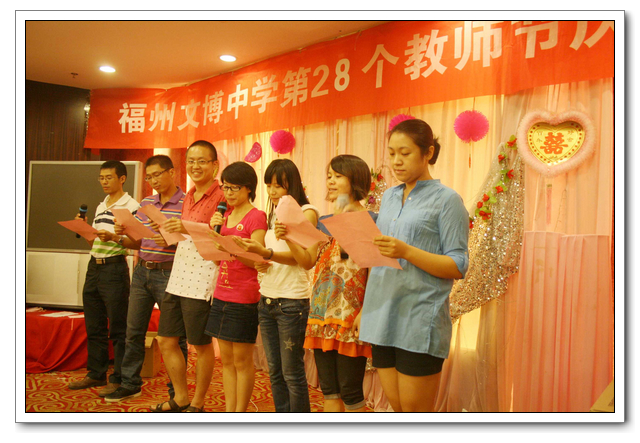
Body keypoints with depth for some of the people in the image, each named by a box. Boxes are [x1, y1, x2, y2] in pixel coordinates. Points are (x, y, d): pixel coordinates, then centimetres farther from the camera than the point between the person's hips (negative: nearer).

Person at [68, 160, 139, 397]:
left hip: (114, 268, -8)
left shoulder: (131, 206, -6)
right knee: (94, 326, 13)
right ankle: (96, 374, 24)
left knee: (118, 328, -2)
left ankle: (119, 379, 5)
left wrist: (115, 237, -26)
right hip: (94, 267, 8)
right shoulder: (100, 207, 18)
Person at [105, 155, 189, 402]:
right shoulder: (145, 203, 13)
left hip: (168, 273, -6)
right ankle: (130, 384, 28)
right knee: (133, 331, 13)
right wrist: (123, 236, -4)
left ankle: (177, 393, 14)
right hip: (141, 271, 7)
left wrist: (170, 240, -29)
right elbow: (137, 243, 16)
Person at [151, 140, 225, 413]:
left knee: (201, 345, 5)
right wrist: (171, 232, 8)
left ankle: (197, 404, 22)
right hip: (178, 276, 9)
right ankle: (181, 398, 30)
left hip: (202, 280, -8)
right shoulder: (189, 196, 16)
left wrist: (189, 229, -24)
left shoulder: (222, 197, -10)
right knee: (166, 341, 13)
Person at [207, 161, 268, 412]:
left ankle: (240, 415, 15)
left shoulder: (257, 217, -9)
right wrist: (214, 229, 1)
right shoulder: (226, 215, 13)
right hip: (221, 294, 7)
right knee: (226, 359, 12)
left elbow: (256, 260, -15)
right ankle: (229, 413, 22)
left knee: (242, 360, 3)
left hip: (244, 298, -7)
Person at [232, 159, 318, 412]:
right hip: (267, 298, 7)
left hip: (292, 300, -7)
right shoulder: (272, 214, 15)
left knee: (292, 372, 0)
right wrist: (258, 263, -4)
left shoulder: (306, 212, -5)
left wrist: (265, 253, -31)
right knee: (274, 370, 12)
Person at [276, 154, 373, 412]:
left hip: (349, 317, -7)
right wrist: (288, 238, -1)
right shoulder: (325, 222, 14)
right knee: (329, 390, 14)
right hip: (322, 314, 7)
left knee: (350, 392, 1)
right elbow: (308, 261, 15)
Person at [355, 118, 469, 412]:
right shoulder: (389, 197, 14)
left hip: (420, 321, -5)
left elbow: (458, 266, -9)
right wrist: (365, 309, 15)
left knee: (415, 411, 1)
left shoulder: (447, 200, -3)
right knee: (397, 408, 12)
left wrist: (407, 251, -21)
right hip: (383, 318, 6)